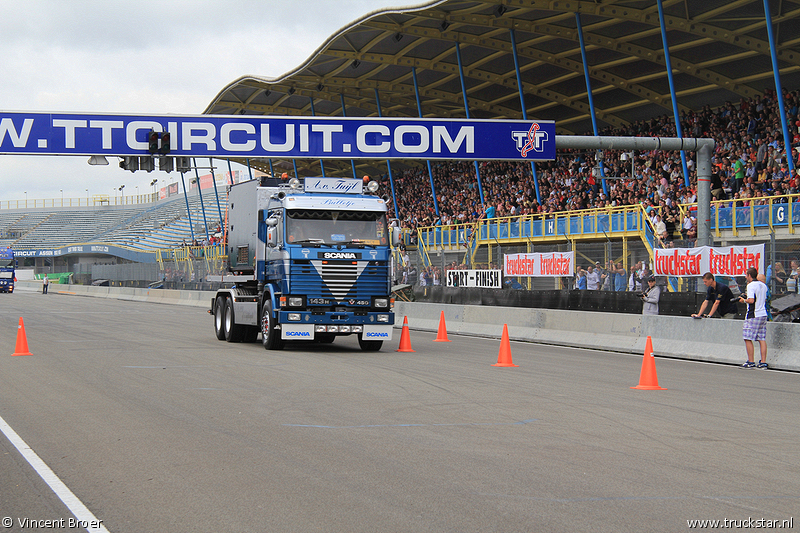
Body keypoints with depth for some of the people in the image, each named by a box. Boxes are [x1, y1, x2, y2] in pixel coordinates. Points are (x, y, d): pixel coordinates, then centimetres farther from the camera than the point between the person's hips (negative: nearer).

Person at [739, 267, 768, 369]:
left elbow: (751, 300, -20)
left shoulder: (751, 285, -11)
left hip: (753, 315, -8)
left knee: (748, 339, -2)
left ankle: (751, 362, -4)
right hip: (763, 314, 8)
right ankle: (763, 362, 4)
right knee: (762, 339, 7)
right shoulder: (763, 285, 14)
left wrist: (744, 300, -1)